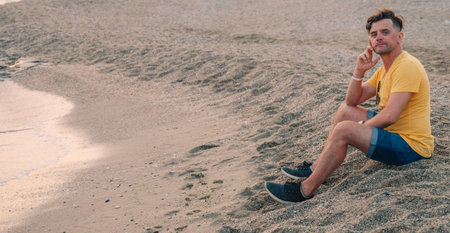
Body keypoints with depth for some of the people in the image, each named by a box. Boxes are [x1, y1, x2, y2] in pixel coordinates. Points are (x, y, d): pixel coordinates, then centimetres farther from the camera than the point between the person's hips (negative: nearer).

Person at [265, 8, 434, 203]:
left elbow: (389, 116, -27)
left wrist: (359, 128, -10)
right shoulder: (384, 69, 12)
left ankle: (305, 190, -16)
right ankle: (317, 168, 9)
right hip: (394, 133, 10)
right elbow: (352, 101, 11)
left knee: (343, 130, -25)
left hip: (411, 146, -10)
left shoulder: (407, 66, -19)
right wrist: (359, 71, -5)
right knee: (345, 110, 13)